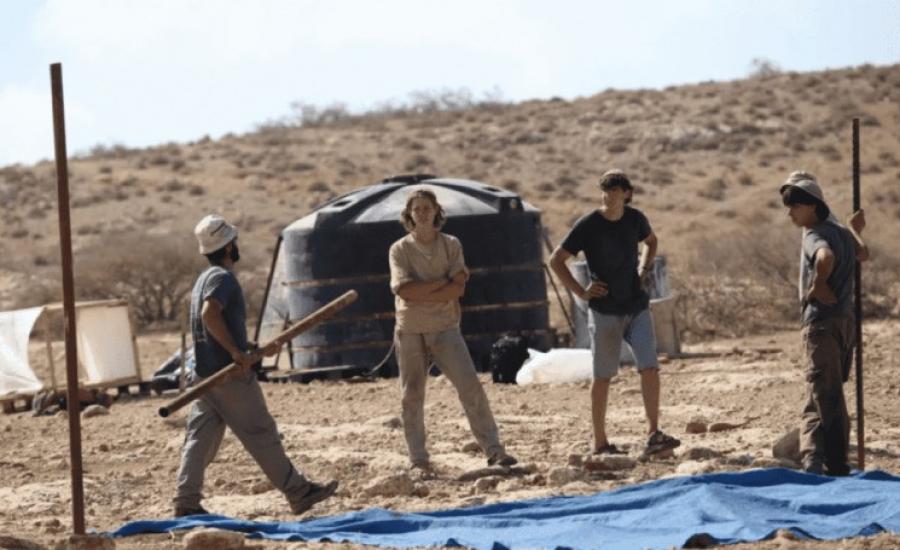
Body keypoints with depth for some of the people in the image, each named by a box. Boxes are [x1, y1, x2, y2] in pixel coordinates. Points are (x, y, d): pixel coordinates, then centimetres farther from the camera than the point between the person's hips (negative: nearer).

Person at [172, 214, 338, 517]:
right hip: (231, 375, -9)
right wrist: (237, 352, -26)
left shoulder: (204, 279, 19)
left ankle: (186, 502, 2)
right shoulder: (223, 277, -12)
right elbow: (209, 314, -29)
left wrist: (256, 351, 22)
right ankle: (298, 492, 5)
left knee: (200, 438, 7)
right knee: (262, 435, -2)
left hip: (204, 373, 9)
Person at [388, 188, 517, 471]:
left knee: (470, 386, -10)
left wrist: (420, 295, -15)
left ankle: (494, 450, -8)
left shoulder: (451, 245, 6)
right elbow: (402, 289, -12)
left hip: (445, 328, 0)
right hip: (410, 331, 0)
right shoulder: (399, 249, 3)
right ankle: (418, 459, 9)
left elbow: (458, 289, -7)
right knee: (412, 395, 1)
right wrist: (443, 283, -11)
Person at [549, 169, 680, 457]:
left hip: (637, 306, 3)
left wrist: (643, 270, 9)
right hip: (605, 311, -3)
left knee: (650, 368, -9)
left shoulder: (635, 219, 1)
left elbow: (651, 242, 25)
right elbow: (556, 260, -4)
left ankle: (654, 436, -8)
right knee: (603, 376, 3)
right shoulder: (588, 225, -10)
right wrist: (580, 291, -10)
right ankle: (600, 442, 11)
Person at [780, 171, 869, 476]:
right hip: (846, 321, 8)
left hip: (821, 322, -8)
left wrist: (818, 286, -23)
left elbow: (826, 256, -38)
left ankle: (813, 458, -23)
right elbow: (863, 254, 33)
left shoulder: (814, 236, -13)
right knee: (834, 395, 16)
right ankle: (838, 464, 21)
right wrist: (856, 230, 51)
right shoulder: (842, 232, 12)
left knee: (822, 396, -14)